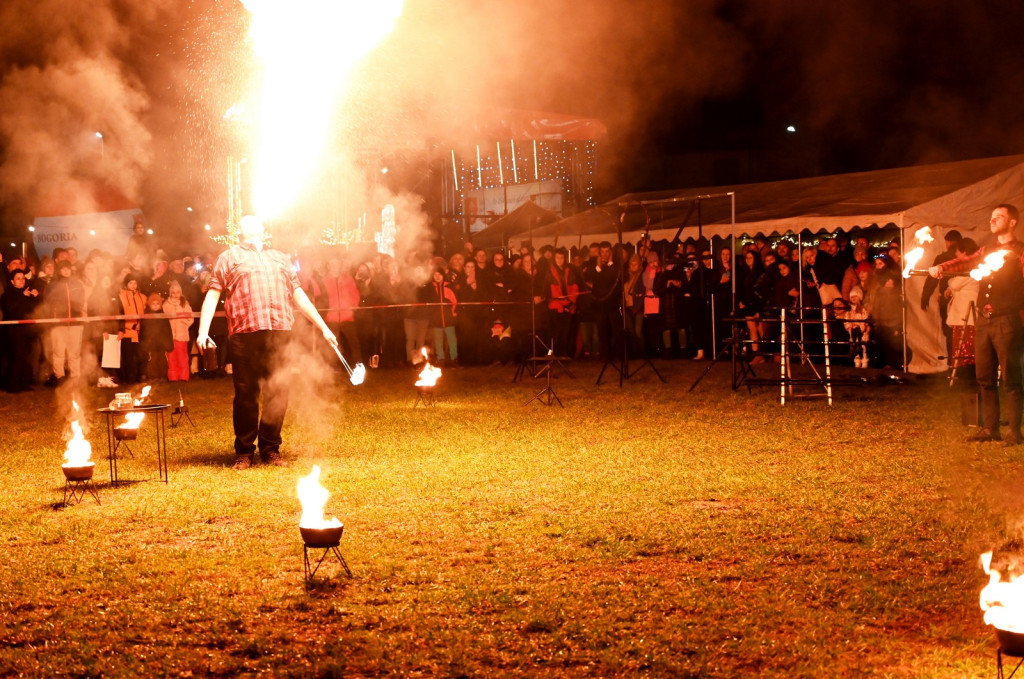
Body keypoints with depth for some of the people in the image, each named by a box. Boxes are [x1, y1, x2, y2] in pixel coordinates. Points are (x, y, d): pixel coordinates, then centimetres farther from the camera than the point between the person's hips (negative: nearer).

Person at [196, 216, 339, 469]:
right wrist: (203, 331, -5)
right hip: (244, 334, -3)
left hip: (280, 333, 3)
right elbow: (212, 295, 8)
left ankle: (271, 448, 10)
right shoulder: (229, 257, 16)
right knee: (245, 394, -1)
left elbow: (298, 295, 28)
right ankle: (244, 451, 9)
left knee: (278, 392, -1)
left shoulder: (280, 258, 26)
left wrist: (323, 326, 23)